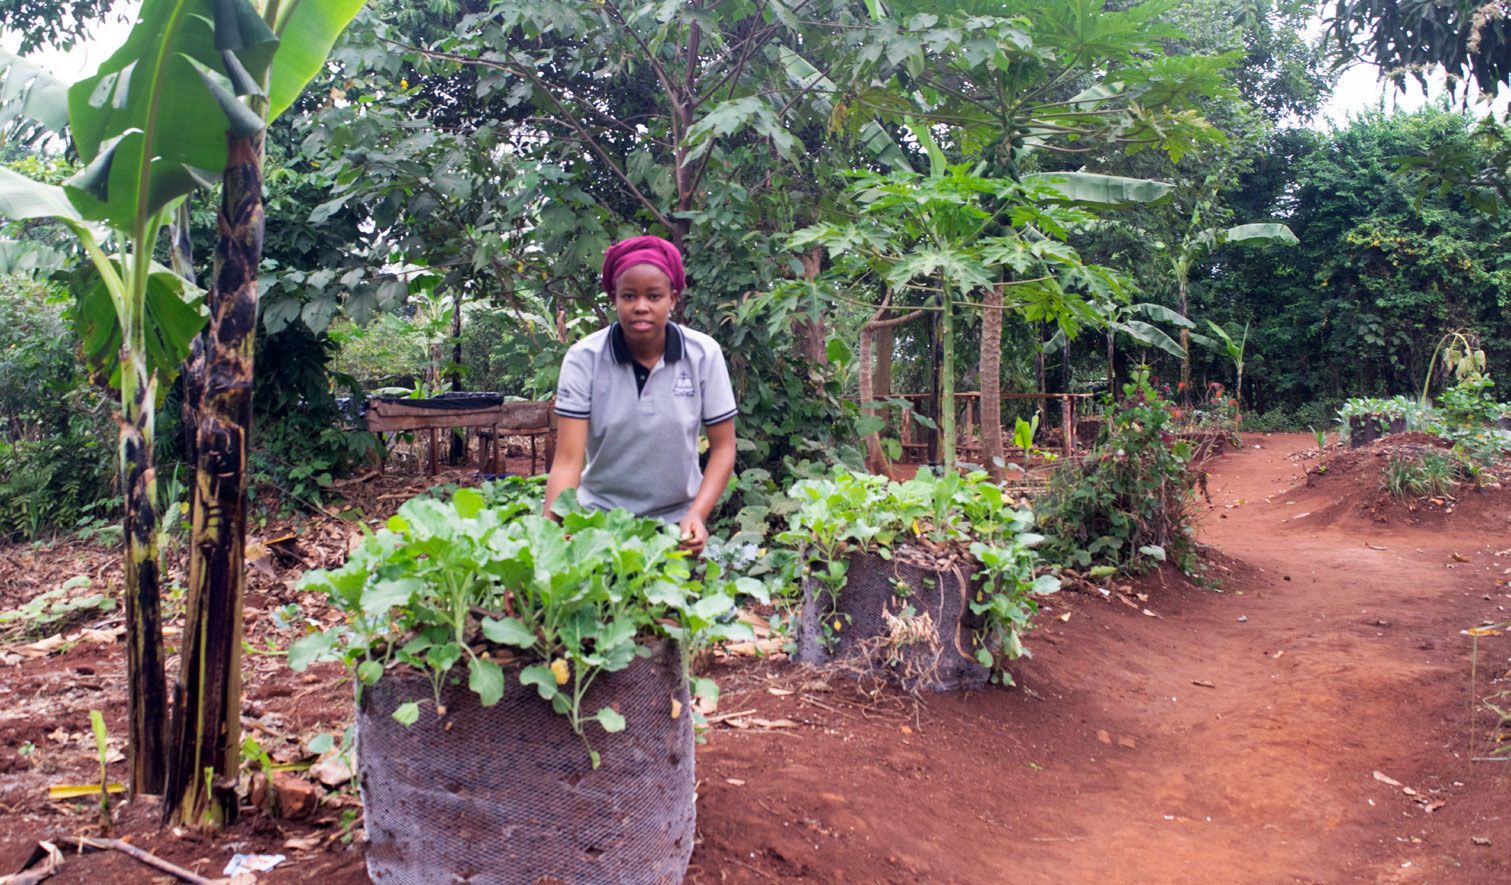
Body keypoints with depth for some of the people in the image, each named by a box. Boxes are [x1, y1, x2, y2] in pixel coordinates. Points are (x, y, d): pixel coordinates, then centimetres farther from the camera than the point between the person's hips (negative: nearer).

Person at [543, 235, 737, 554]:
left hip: (677, 518, 1)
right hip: (600, 516, -1)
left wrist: (697, 514, -19)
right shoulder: (584, 358, -14)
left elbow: (723, 447, -5)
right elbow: (568, 460, -17)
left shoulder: (704, 354, -11)